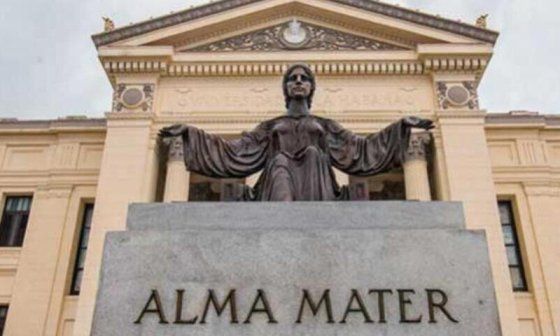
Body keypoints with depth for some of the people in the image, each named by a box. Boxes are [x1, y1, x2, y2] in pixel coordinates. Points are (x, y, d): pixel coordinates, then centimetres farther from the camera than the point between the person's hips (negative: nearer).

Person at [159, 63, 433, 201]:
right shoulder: (270, 126, 28)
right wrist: (189, 132, 13)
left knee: (314, 153, -31)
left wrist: (401, 126, 12)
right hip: (278, 182, 0)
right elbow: (234, 152, 20)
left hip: (316, 184, 1)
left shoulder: (325, 125, 28)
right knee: (280, 160, -34)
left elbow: (361, 149, 19)